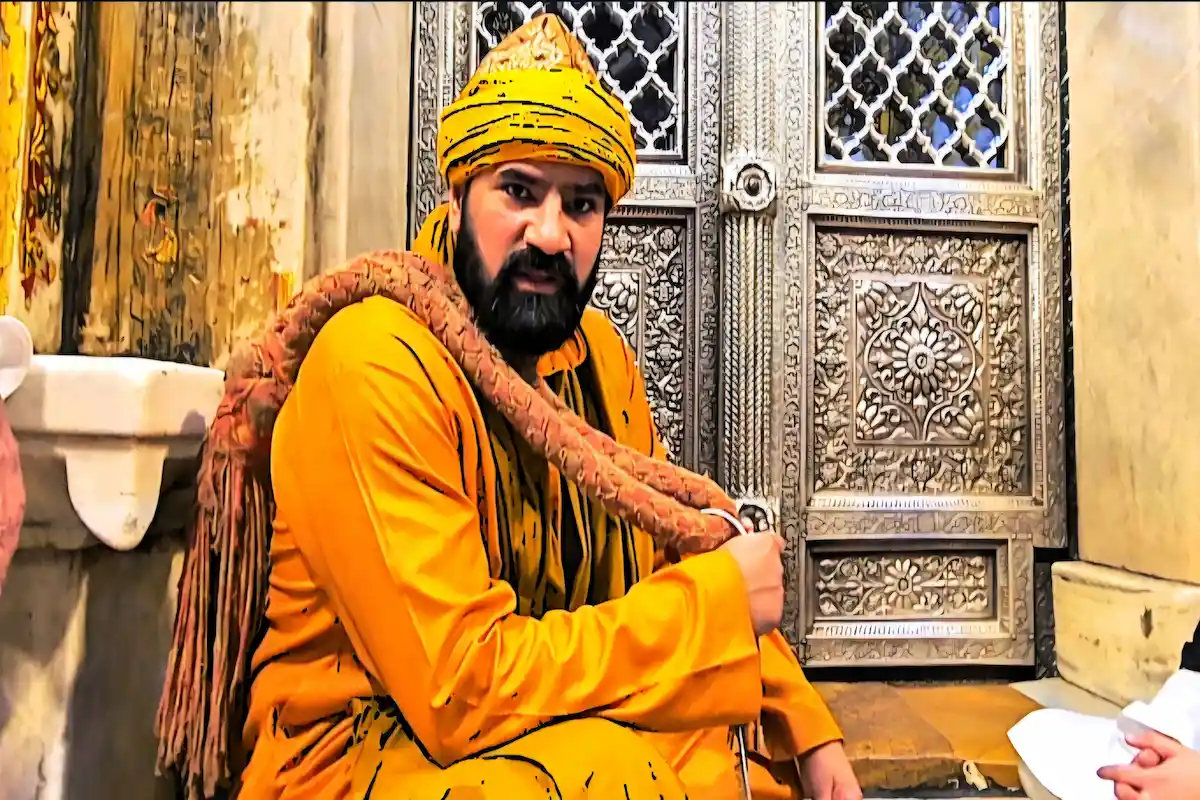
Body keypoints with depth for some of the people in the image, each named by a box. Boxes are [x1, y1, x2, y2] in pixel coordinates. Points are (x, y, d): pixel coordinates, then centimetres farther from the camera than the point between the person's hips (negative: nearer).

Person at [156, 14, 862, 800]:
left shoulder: (597, 351, -1)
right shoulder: (375, 366, -23)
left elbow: (678, 556, 6)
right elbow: (463, 684, -26)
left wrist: (806, 729, -3)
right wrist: (716, 602, -20)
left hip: (563, 723, 6)